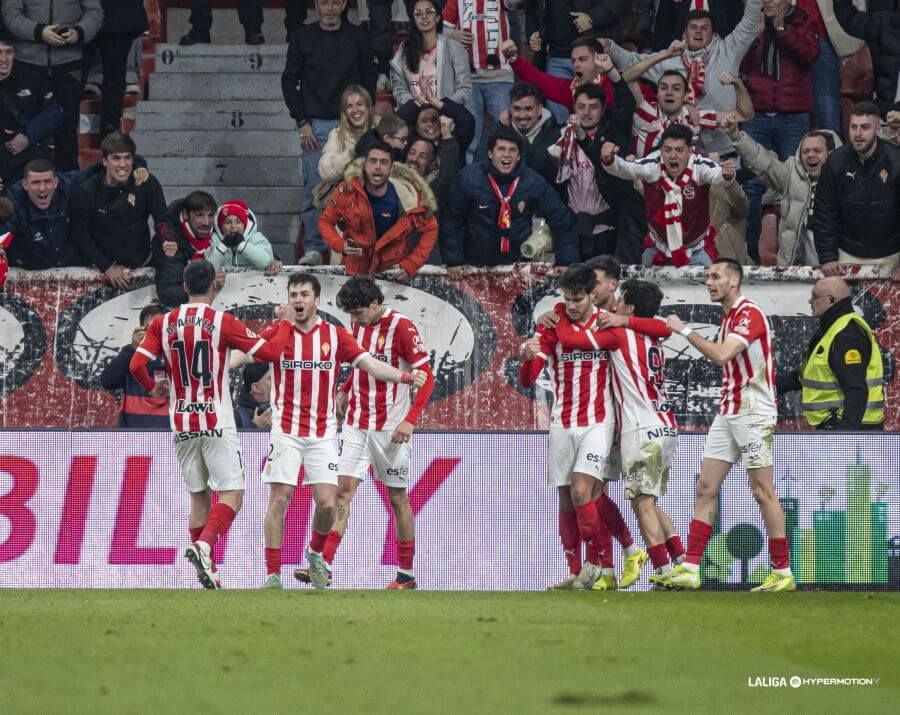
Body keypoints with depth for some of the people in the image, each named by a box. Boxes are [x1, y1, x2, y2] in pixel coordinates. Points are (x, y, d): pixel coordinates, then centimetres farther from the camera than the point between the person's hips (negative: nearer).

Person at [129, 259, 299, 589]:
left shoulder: (163, 324, 3)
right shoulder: (223, 322, -7)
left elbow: (136, 365, -2)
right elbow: (269, 352, -6)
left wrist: (153, 387, 19)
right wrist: (285, 322, 11)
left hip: (182, 424, 4)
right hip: (216, 423, -4)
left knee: (199, 496, 14)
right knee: (231, 493, -4)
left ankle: (207, 571, 11)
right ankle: (204, 546, -28)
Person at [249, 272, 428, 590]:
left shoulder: (335, 336, 3)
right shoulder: (275, 334, -1)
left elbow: (370, 364, 0)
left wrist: (406, 377, -15)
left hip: (323, 434, 1)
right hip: (286, 431, -1)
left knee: (327, 503, -6)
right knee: (278, 500, -8)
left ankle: (316, 553, 25)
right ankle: (273, 575, -2)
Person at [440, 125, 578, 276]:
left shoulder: (533, 182, -7)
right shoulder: (469, 178, -10)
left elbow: (561, 221, 1)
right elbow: (451, 221, -2)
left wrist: (566, 263, -2)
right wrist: (454, 261, -5)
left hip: (519, 263, 1)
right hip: (477, 263, -1)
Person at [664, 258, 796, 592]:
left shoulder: (750, 314, -14)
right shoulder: (728, 317, 16)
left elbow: (721, 355, -26)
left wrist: (684, 330, -18)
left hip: (753, 413, -9)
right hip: (727, 412, 9)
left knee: (763, 491, -6)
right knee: (706, 489, 3)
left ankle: (783, 572, -1)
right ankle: (689, 569, 0)